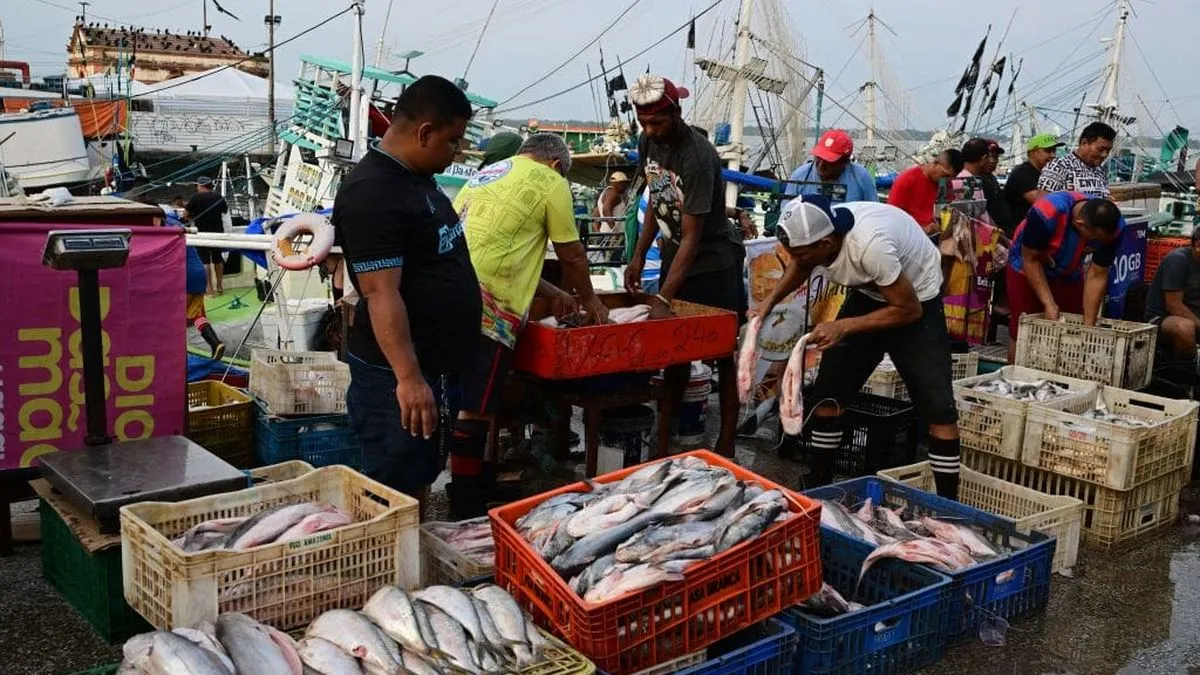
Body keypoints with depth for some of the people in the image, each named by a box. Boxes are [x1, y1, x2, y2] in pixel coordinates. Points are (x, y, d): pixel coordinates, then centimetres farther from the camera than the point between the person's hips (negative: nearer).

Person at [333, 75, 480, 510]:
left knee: (421, 486, 20)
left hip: (440, 367, 10)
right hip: (400, 377, -10)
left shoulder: (418, 179, 12)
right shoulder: (372, 193, -20)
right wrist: (409, 379, -31)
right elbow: (382, 293, -26)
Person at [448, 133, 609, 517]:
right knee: (475, 408, -2)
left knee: (473, 397, 19)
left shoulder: (488, 173, 29)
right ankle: (467, 508, 5)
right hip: (487, 302, -8)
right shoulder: (550, 182, 5)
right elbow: (572, 255, 10)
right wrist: (590, 300, 26)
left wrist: (552, 292, 37)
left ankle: (479, 480, 31)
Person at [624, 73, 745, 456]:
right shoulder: (649, 142, -3)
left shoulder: (697, 157, -28)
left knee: (723, 354, -2)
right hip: (674, 254, 7)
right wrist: (639, 255, 6)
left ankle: (726, 444, 3)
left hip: (713, 262, -7)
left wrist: (663, 298, -32)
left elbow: (692, 236, -29)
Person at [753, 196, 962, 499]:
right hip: (868, 294, 6)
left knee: (938, 408, -14)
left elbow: (909, 310, -27)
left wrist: (844, 327, -32)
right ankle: (818, 489, 17)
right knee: (827, 392, 4)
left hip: (916, 301, -6)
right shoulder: (813, 229, -21)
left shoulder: (869, 245, -40)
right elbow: (799, 266, 5)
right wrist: (770, 301, -11)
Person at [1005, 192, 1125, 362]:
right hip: (1027, 269, -3)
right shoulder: (1045, 214, -38)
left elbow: (1097, 276, -18)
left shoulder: (1113, 227, -27)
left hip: (1069, 273, 3)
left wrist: (1088, 324, -20)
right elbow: (1030, 260, -23)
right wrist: (1049, 304, -27)